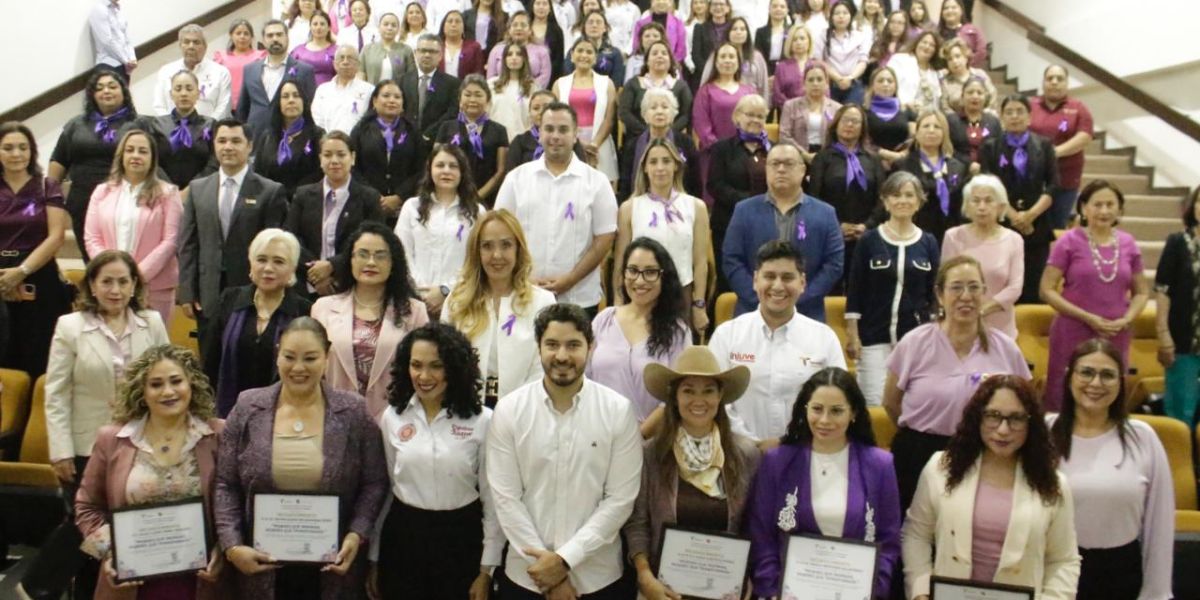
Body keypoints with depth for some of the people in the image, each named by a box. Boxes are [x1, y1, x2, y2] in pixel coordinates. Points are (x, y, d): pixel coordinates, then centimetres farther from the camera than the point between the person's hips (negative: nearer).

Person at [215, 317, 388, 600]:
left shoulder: (353, 411, -4)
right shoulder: (248, 409, -1)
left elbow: (374, 483, -1)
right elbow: (225, 485, 1)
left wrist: (357, 535, -13)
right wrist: (232, 546, -9)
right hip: (263, 566, 1)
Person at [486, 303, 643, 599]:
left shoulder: (619, 411, -8)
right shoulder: (508, 411, -6)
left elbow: (621, 498, -9)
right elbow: (505, 497, -7)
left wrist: (566, 558, -14)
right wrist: (544, 563, -11)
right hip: (526, 574, 1)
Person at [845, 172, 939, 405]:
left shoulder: (928, 242, 5)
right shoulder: (869, 240, -1)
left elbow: (935, 294, 9)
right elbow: (854, 291, -1)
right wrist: (852, 335, -5)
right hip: (874, 337, -2)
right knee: (875, 403, -2)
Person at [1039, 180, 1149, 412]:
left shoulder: (1128, 244, 5)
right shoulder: (1069, 241, -5)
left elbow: (1142, 292, 14)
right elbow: (1047, 290, -8)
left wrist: (1126, 320, -6)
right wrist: (1088, 318, -14)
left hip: (1116, 337, 3)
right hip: (1073, 334, -3)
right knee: (1064, 399, 0)